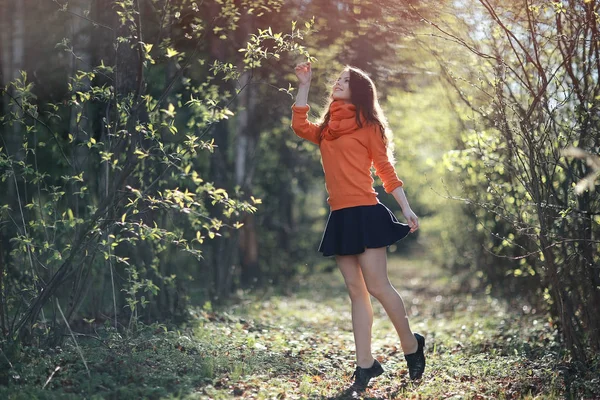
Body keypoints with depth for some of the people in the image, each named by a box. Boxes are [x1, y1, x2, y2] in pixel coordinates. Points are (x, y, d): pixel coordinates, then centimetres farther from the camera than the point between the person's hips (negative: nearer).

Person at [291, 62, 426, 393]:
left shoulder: (368, 126, 1)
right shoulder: (327, 131, 19)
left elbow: (386, 170, 0)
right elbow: (299, 126, 11)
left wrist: (406, 209, -6)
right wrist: (304, 86, 13)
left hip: (365, 214, -6)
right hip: (340, 217, 6)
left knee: (377, 286, -7)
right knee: (356, 291, 5)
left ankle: (411, 346, 13)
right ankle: (365, 364, 7)